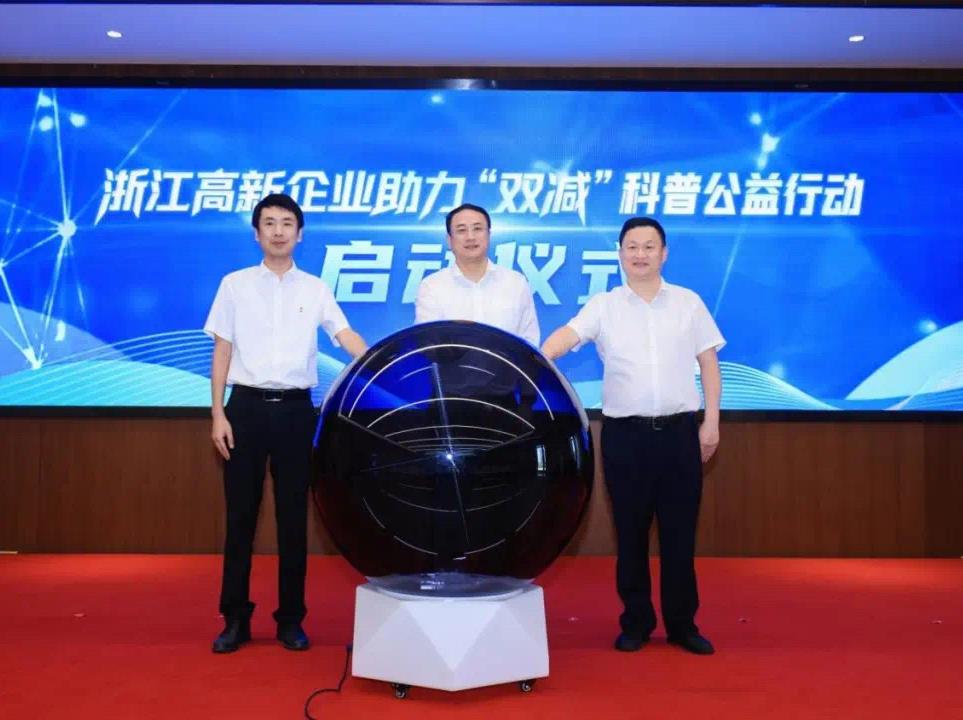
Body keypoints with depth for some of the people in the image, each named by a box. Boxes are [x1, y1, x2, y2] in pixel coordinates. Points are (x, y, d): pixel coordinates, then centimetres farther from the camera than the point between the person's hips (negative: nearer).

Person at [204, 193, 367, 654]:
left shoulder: (316, 289, 7)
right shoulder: (235, 285, 6)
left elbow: (347, 337, -5)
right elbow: (221, 353, 5)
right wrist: (218, 414, -3)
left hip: (295, 409, 0)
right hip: (247, 407, 0)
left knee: (293, 517, 5)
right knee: (240, 515, 5)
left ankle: (291, 619, 16)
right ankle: (235, 619, 16)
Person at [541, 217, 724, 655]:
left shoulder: (689, 303, 6)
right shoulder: (603, 306, 2)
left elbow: (709, 365, 8)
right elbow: (567, 335, -15)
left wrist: (711, 422, 2)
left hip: (679, 430, 1)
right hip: (625, 433, 0)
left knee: (679, 532, 7)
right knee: (630, 532, 8)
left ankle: (682, 623, 21)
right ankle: (636, 622, 22)